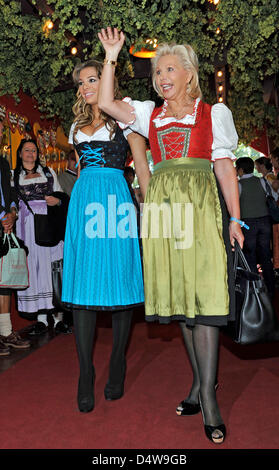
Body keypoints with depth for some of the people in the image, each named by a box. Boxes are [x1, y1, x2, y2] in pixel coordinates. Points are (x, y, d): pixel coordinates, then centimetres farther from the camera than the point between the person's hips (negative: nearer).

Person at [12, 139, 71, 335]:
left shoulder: (49, 172, 18)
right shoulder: (13, 175, 16)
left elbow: (61, 195, 17)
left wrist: (57, 201, -4)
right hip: (27, 226, 0)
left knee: (53, 267, -6)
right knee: (33, 267, -3)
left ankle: (58, 316, -1)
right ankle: (41, 318, 2)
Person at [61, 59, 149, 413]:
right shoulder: (77, 126, 23)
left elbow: (142, 167, 2)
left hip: (115, 203, -4)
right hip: (83, 204, 5)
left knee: (118, 286, -2)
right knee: (81, 288, -1)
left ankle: (117, 371, 14)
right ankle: (86, 377, 7)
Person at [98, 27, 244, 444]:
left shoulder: (214, 113, 13)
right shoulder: (150, 115, 20)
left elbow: (225, 166, 6)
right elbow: (106, 103, 8)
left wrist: (235, 218, -1)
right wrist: (111, 57, 9)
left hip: (200, 203, -3)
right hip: (162, 204, 3)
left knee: (203, 294, -12)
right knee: (178, 295, 3)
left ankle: (207, 395, -4)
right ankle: (201, 384, 16)